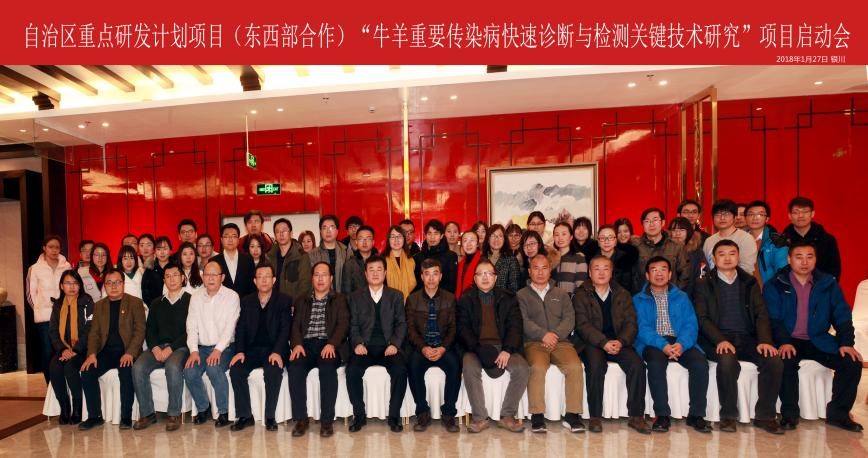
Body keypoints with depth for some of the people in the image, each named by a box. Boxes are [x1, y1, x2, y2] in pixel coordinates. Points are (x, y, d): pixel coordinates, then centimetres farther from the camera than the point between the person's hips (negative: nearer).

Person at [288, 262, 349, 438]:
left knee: (328, 369, -33)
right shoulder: (301, 300, 23)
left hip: (329, 345, -2)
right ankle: (301, 418, -13)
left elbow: (343, 324, 1)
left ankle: (327, 420, -19)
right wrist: (297, 344, -11)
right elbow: (295, 324, 11)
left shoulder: (340, 299, 14)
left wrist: (331, 344, -18)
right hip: (305, 344, 2)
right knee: (294, 368, -28)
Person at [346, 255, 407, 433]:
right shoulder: (356, 297, 14)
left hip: (388, 347, 0)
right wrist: (358, 343, -11)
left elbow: (401, 323, 7)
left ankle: (394, 415, -8)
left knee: (400, 370, -28)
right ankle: (359, 415, -6)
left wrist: (394, 344, -10)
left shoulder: (396, 296, 13)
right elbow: (353, 325, 8)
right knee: (352, 370, -27)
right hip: (365, 347, 1)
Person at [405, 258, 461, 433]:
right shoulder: (412, 299, 7)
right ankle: (423, 413, -14)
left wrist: (443, 348, -15)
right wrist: (423, 348, -16)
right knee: (414, 364, -31)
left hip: (443, 347, 0)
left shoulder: (450, 298, 7)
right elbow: (411, 329, 1)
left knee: (455, 364, -30)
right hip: (421, 347, 0)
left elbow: (453, 328, 3)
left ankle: (448, 413, -13)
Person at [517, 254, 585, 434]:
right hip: (534, 343, -2)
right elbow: (523, 321, 0)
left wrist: (556, 335, -10)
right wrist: (543, 334, -15)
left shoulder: (561, 294, 23)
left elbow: (570, 318, 8)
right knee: (538, 367, -32)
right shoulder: (521, 295, 14)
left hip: (560, 341, 2)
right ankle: (537, 416, -20)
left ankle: (572, 415, -14)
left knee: (575, 366, -26)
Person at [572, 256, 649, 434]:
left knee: (637, 365, -24)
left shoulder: (623, 295, 17)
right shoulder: (581, 295, 5)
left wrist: (621, 341, -14)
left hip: (618, 342, 3)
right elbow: (583, 325, -6)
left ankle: (636, 416, -11)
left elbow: (631, 323, 6)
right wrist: (604, 342, -21)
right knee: (596, 365, -32)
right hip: (591, 343, -3)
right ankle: (595, 417, -20)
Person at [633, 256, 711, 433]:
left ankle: (696, 414, -11)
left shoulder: (681, 297, 17)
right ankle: (662, 414, -21)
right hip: (652, 343, -2)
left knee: (700, 362, -25)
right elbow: (642, 328, -4)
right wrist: (663, 345, -22)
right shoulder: (639, 300, 9)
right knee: (656, 362, -33)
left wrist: (681, 344, -18)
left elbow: (691, 324, 4)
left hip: (680, 341, 3)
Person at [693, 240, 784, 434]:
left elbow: (761, 314, 8)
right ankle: (728, 415, -15)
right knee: (727, 360, -33)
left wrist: (765, 340, -10)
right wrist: (720, 340, -18)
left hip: (747, 338, 3)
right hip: (719, 340, -3)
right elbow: (702, 318, -2)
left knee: (774, 360, -24)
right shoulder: (704, 285, 8)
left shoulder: (750, 283, 17)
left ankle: (765, 415, -8)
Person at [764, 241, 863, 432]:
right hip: (788, 341, -4)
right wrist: (783, 342, -23)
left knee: (852, 362, -18)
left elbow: (842, 316, 7)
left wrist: (846, 342, -9)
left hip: (819, 341, 4)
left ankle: (838, 413, 2)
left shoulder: (828, 284, 9)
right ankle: (789, 414, -15)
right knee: (787, 362, -32)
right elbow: (773, 318, -8)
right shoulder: (775, 285, -1)